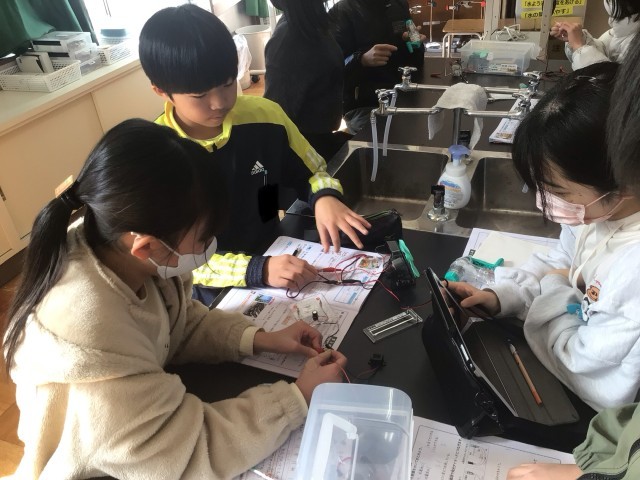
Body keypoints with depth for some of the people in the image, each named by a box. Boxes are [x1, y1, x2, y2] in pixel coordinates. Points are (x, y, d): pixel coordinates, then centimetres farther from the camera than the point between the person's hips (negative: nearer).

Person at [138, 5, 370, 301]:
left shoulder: (264, 115, -9)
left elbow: (315, 172, 6)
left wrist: (326, 198, -18)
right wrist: (256, 270, -31)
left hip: (274, 254, 4)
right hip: (210, 290, -3)